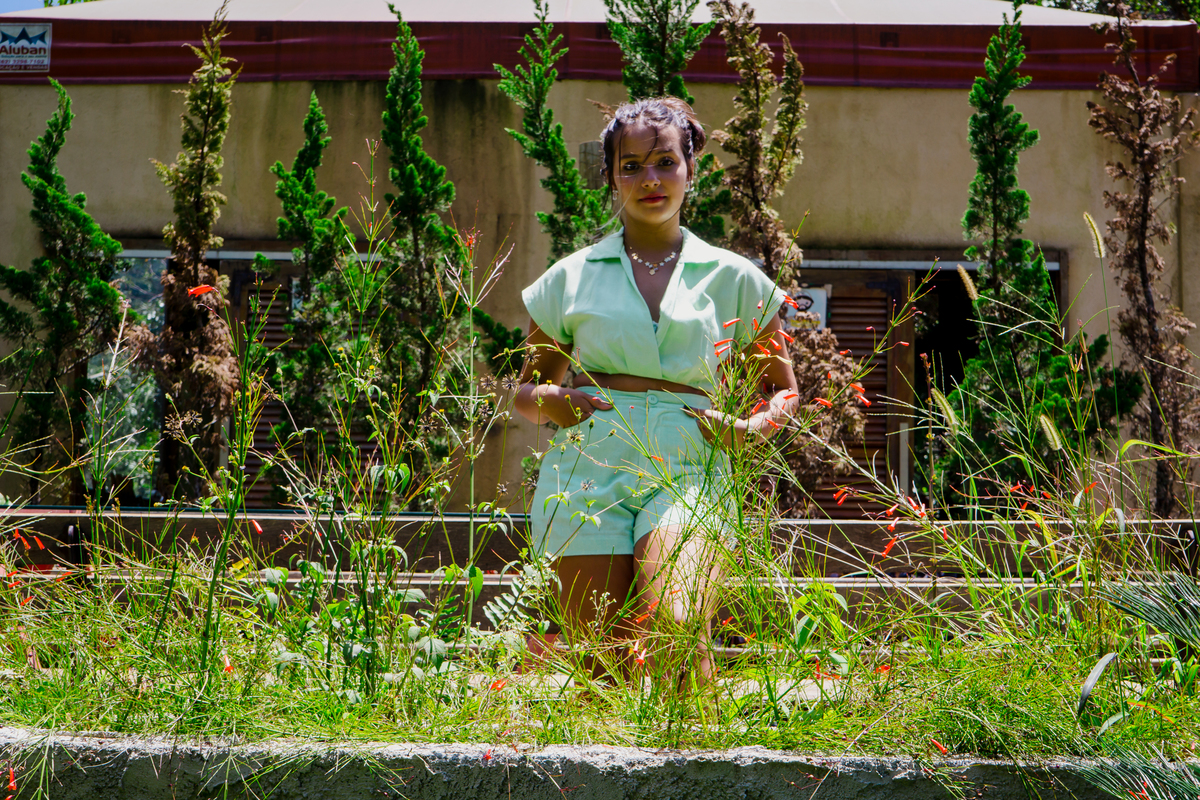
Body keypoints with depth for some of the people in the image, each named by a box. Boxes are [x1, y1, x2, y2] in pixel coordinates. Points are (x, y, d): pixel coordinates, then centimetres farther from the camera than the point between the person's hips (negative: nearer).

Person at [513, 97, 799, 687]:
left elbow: (783, 388, 22)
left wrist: (748, 429, 1)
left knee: (675, 629, -25)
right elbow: (526, 391, 22)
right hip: (587, 468, 1)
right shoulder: (571, 278, 14)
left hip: (685, 471, -1)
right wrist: (549, 402, -1)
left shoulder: (732, 279, 13)